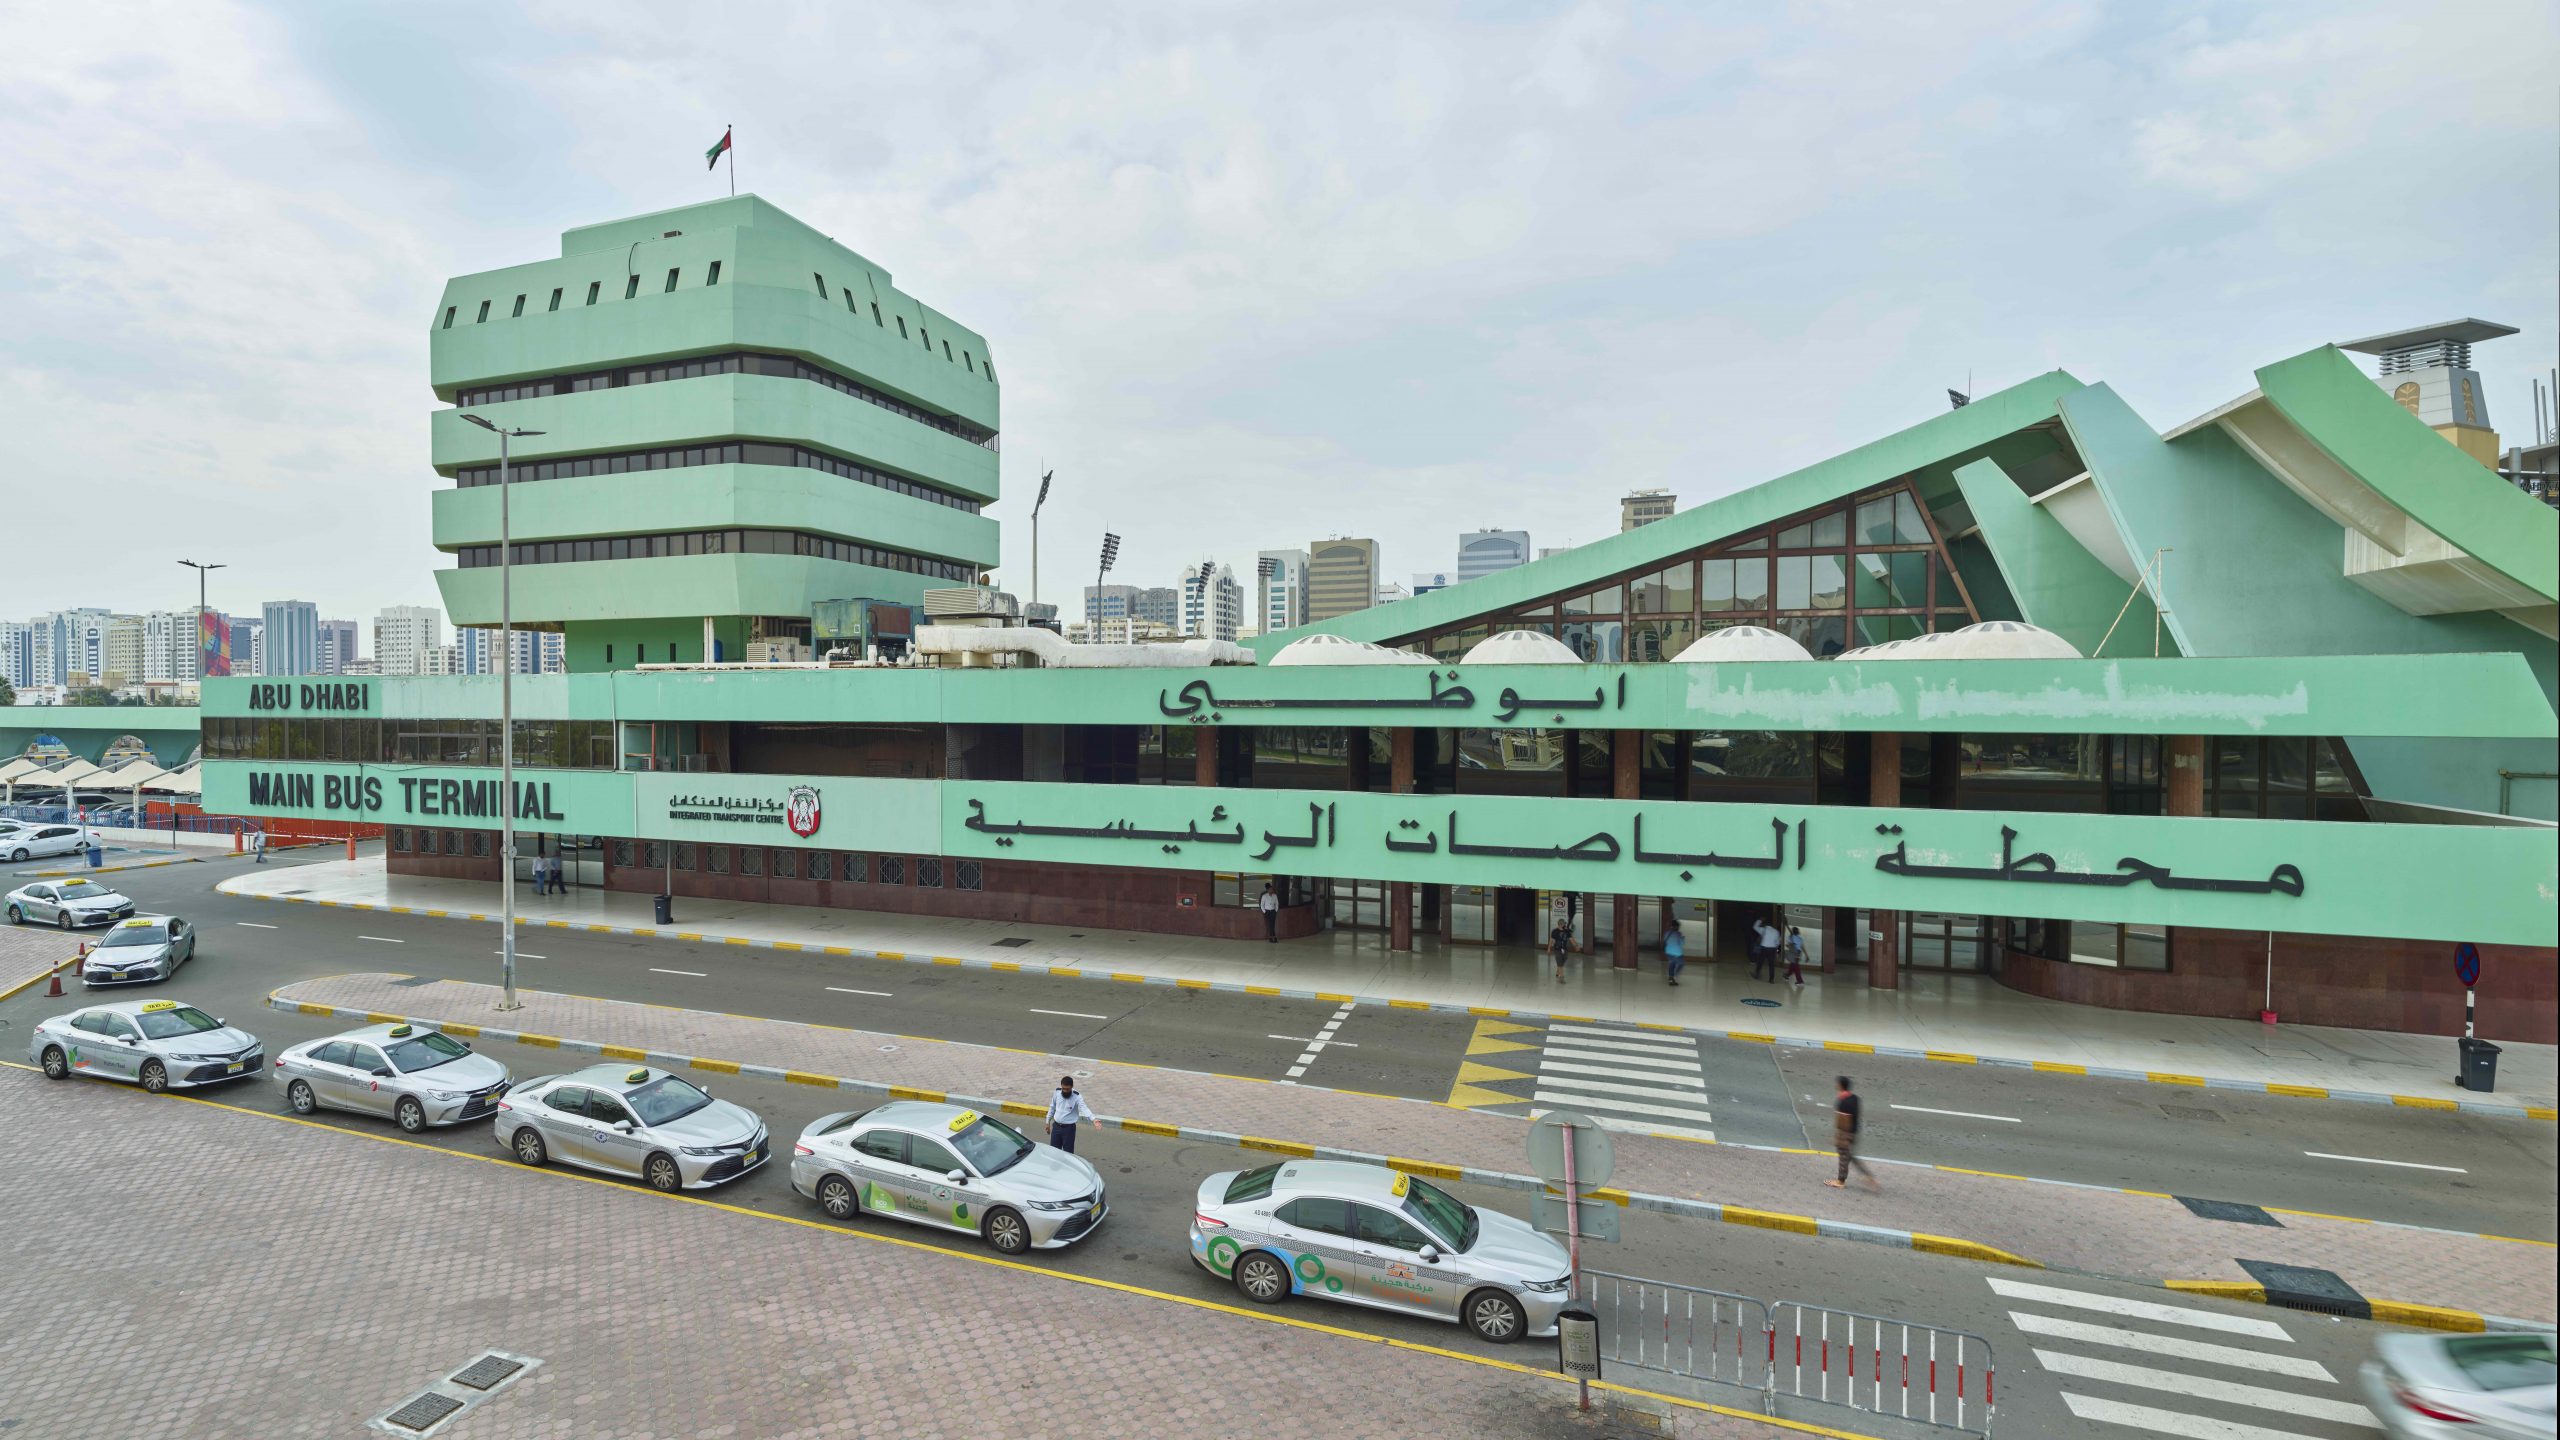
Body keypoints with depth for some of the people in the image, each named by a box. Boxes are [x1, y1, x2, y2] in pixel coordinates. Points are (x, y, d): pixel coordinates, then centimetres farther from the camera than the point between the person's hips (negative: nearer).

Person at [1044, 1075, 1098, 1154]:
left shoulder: (1077, 1097, -19)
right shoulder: (1057, 1093, -5)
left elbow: (1084, 1109, -32)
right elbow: (1052, 1108, 10)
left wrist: (1093, 1119, -50)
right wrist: (1048, 1122, 14)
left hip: (1069, 1128, -4)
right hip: (1056, 1126, 4)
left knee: (1068, 1152, 3)